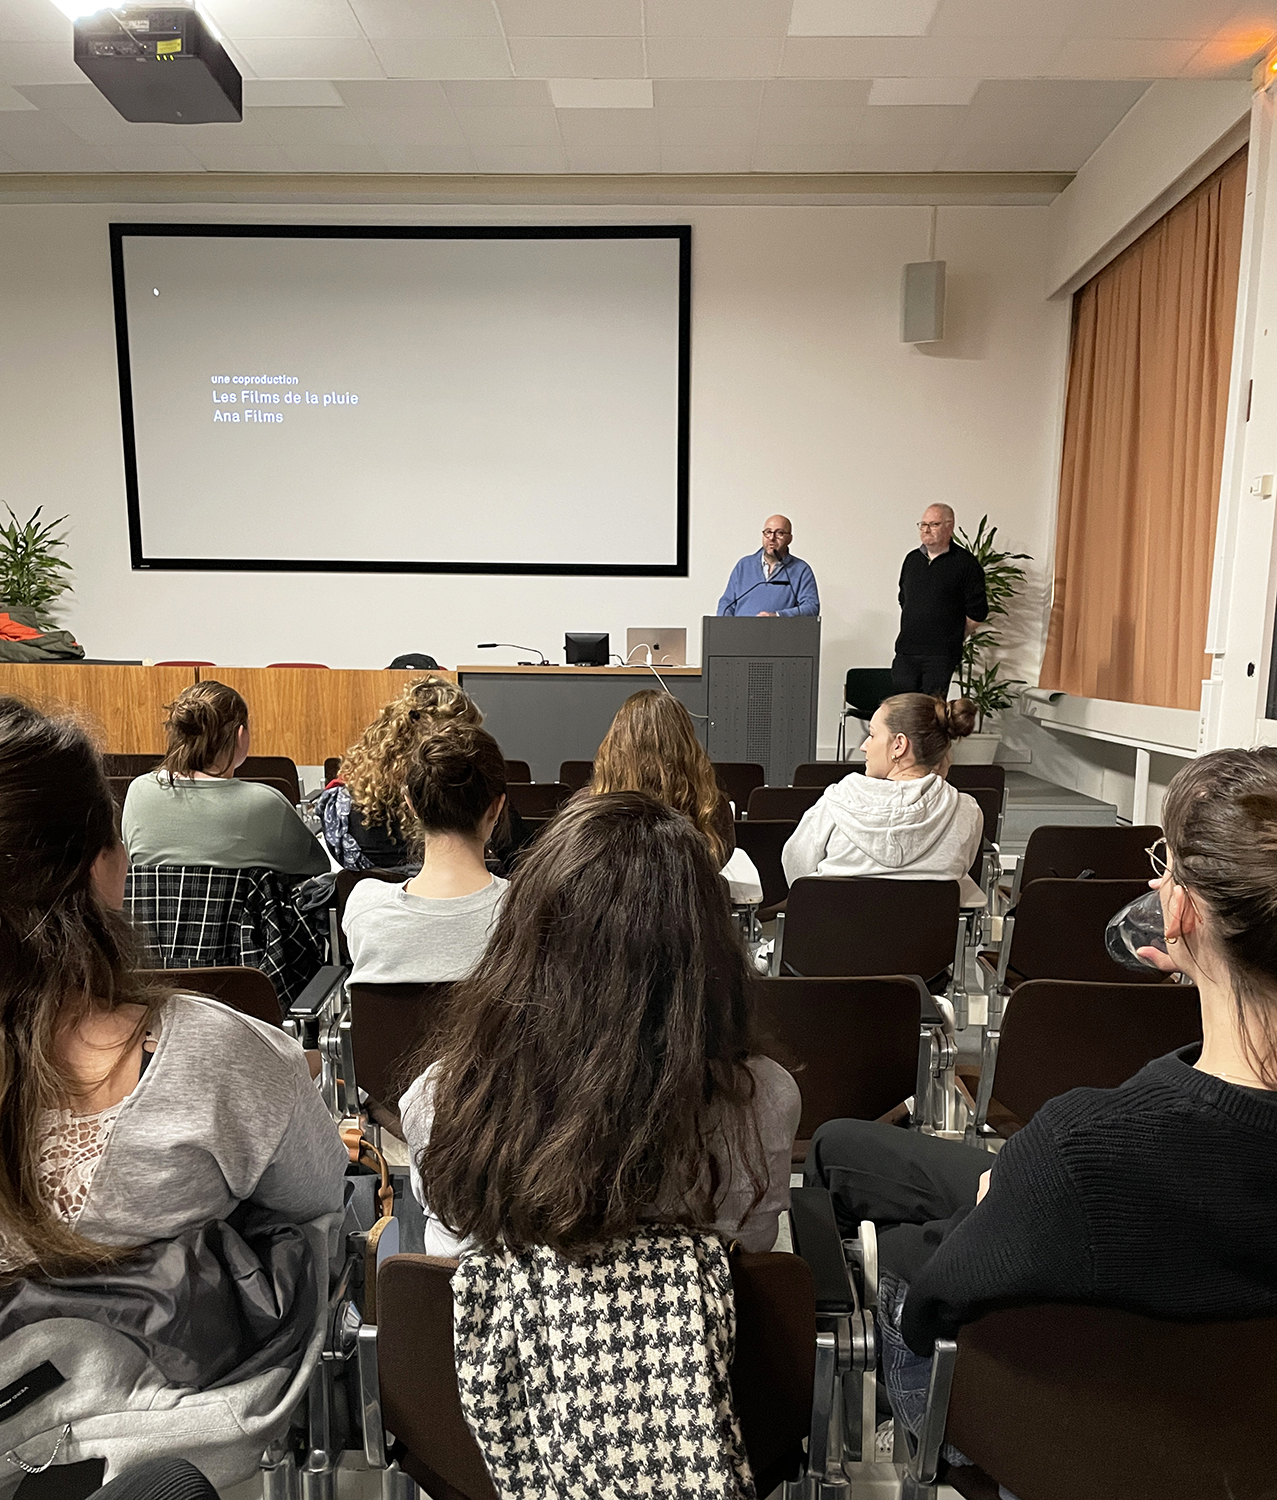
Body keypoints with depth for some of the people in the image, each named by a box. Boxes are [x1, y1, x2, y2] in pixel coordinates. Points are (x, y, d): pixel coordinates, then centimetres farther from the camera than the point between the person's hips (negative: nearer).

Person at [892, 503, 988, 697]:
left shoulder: (965, 563, -4)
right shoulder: (912, 559, 13)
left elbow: (977, 614, -3)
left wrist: (952, 637, 5)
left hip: (941, 658, -5)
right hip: (905, 652, 5)